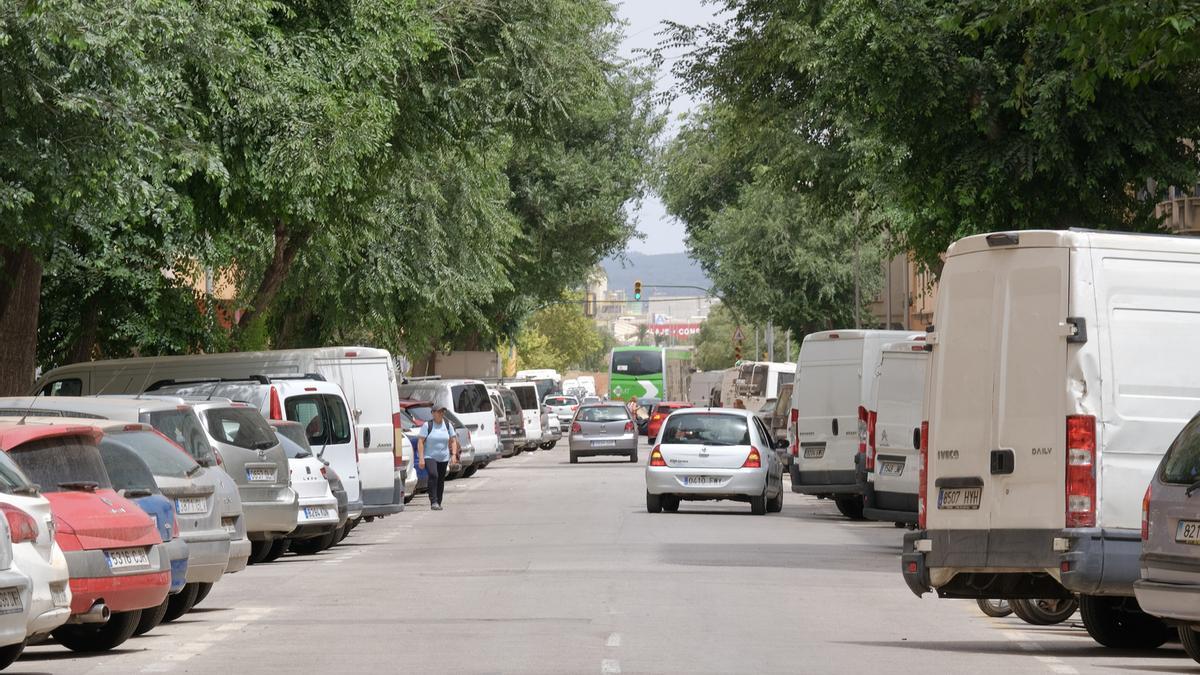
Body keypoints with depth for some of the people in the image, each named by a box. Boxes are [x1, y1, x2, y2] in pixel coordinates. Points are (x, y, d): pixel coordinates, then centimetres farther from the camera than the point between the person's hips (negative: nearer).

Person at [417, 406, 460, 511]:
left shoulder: (447, 425, 7)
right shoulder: (427, 425, -6)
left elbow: (453, 441, 11)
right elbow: (420, 442, -9)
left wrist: (454, 455, -4)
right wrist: (421, 458, -17)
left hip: (443, 458, 5)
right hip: (429, 457, -5)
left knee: (441, 480, 8)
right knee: (433, 476, -25)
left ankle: (438, 503, 20)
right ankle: (433, 502, -27)